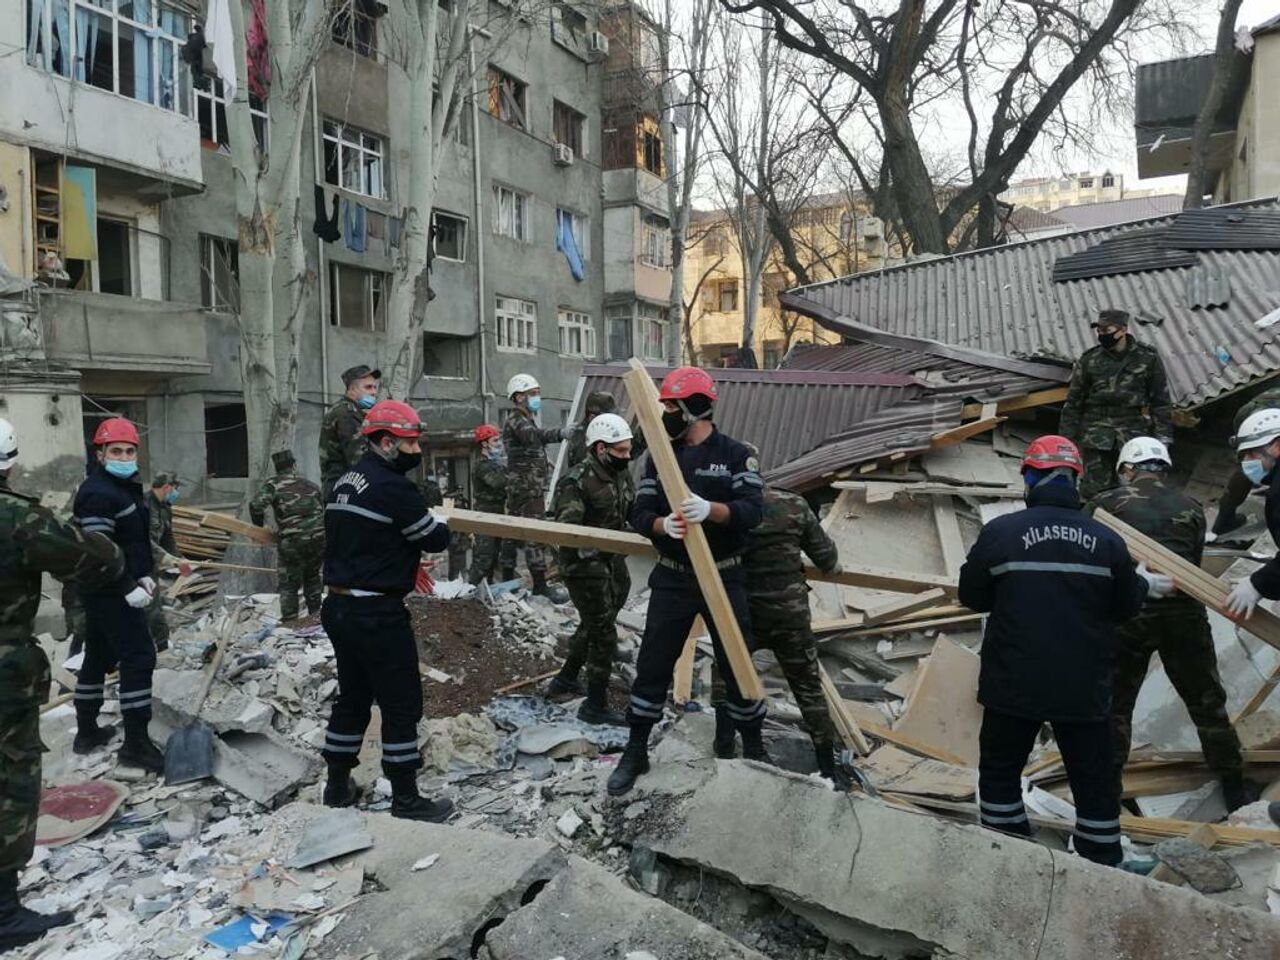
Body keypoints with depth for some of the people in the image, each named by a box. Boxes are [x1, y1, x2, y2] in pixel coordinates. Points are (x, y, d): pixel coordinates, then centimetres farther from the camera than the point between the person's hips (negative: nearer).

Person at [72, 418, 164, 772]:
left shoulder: (124, 487, 15)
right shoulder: (98, 493, -17)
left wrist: (144, 574, 10)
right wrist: (128, 587, -26)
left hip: (110, 591, 11)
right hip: (110, 592, -11)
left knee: (99, 657, 18)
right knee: (139, 657, -11)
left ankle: (87, 732, 31)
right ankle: (136, 743, -7)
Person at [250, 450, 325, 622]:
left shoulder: (273, 484, 3)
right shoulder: (310, 485, 16)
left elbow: (256, 505, -13)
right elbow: (324, 510, 22)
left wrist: (258, 527, 3)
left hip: (292, 542, -4)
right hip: (320, 539, 4)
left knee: (288, 585, 12)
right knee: (312, 576, 27)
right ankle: (315, 614, 31)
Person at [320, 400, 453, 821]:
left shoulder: (343, 482, 11)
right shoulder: (393, 487, -17)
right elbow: (435, 539, -11)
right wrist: (443, 523, 11)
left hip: (339, 607, 9)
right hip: (377, 614, -9)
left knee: (352, 697, 20)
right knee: (401, 705, 2)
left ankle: (338, 786, 31)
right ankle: (406, 800, 11)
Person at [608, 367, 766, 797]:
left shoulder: (735, 454, -5)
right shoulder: (660, 455, 4)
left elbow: (753, 509, -18)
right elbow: (640, 515, -3)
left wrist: (710, 509, -37)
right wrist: (664, 524, -26)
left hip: (725, 579, -2)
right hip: (672, 579, 2)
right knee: (653, 665, 7)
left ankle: (754, 748, 29)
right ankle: (635, 752, 23)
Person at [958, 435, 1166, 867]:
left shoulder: (999, 531, -11)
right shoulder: (1106, 539, -3)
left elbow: (972, 597, -1)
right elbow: (1124, 606, 8)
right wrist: (1144, 583, 29)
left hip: (1014, 683, -2)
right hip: (1084, 687, 2)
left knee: (1000, 772, 15)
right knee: (1094, 780, 16)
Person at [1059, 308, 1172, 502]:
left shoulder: (1148, 358, 3)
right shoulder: (1089, 359, 4)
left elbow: (1161, 401, 7)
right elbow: (1073, 401, 8)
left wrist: (1163, 438, 1)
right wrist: (1067, 439, 4)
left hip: (1134, 437, 0)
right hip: (1096, 439, 0)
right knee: (1094, 488, -3)